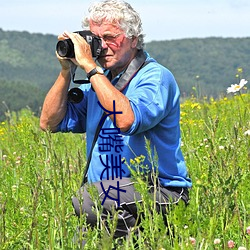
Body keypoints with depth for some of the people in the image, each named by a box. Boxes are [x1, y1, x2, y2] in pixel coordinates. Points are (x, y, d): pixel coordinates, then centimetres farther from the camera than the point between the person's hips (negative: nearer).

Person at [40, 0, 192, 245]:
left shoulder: (156, 77, -8)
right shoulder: (98, 81, 15)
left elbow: (127, 120, -28)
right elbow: (50, 122, 13)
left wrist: (90, 67, -22)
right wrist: (66, 71, 3)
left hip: (160, 193, -6)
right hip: (108, 193, 6)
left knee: (88, 198, -32)